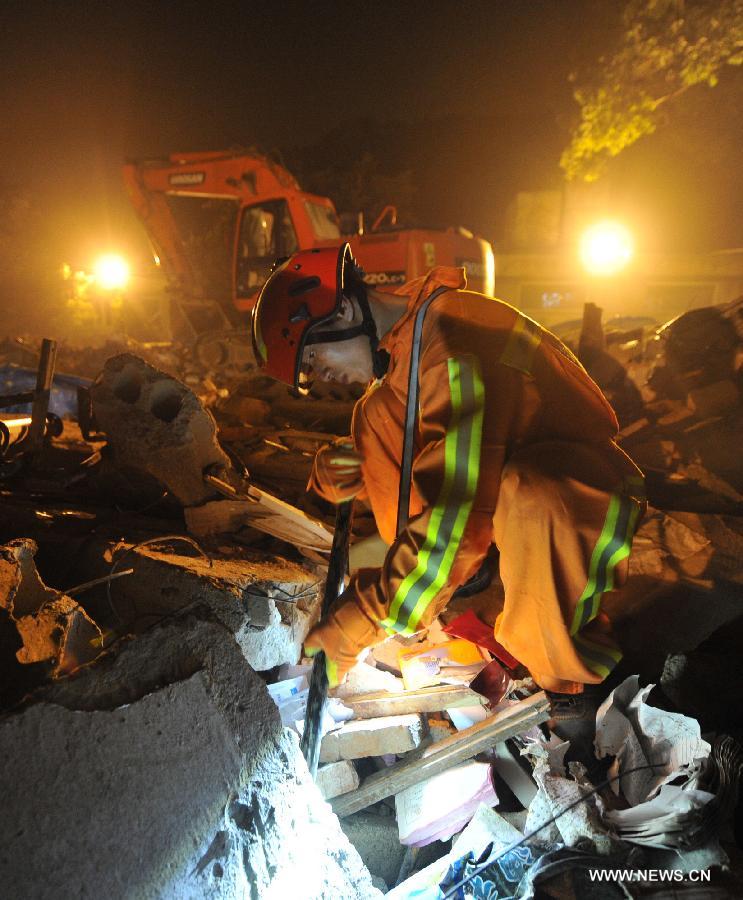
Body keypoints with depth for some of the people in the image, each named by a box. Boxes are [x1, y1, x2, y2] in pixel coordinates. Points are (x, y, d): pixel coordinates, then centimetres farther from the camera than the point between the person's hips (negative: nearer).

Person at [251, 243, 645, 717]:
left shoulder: (453, 339, -26)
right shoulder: (399, 340, 3)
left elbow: (458, 513, -31)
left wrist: (366, 618, -24)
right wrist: (336, 474, -12)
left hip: (588, 485, -8)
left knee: (525, 491, -42)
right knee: (378, 414, -4)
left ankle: (570, 682, -14)